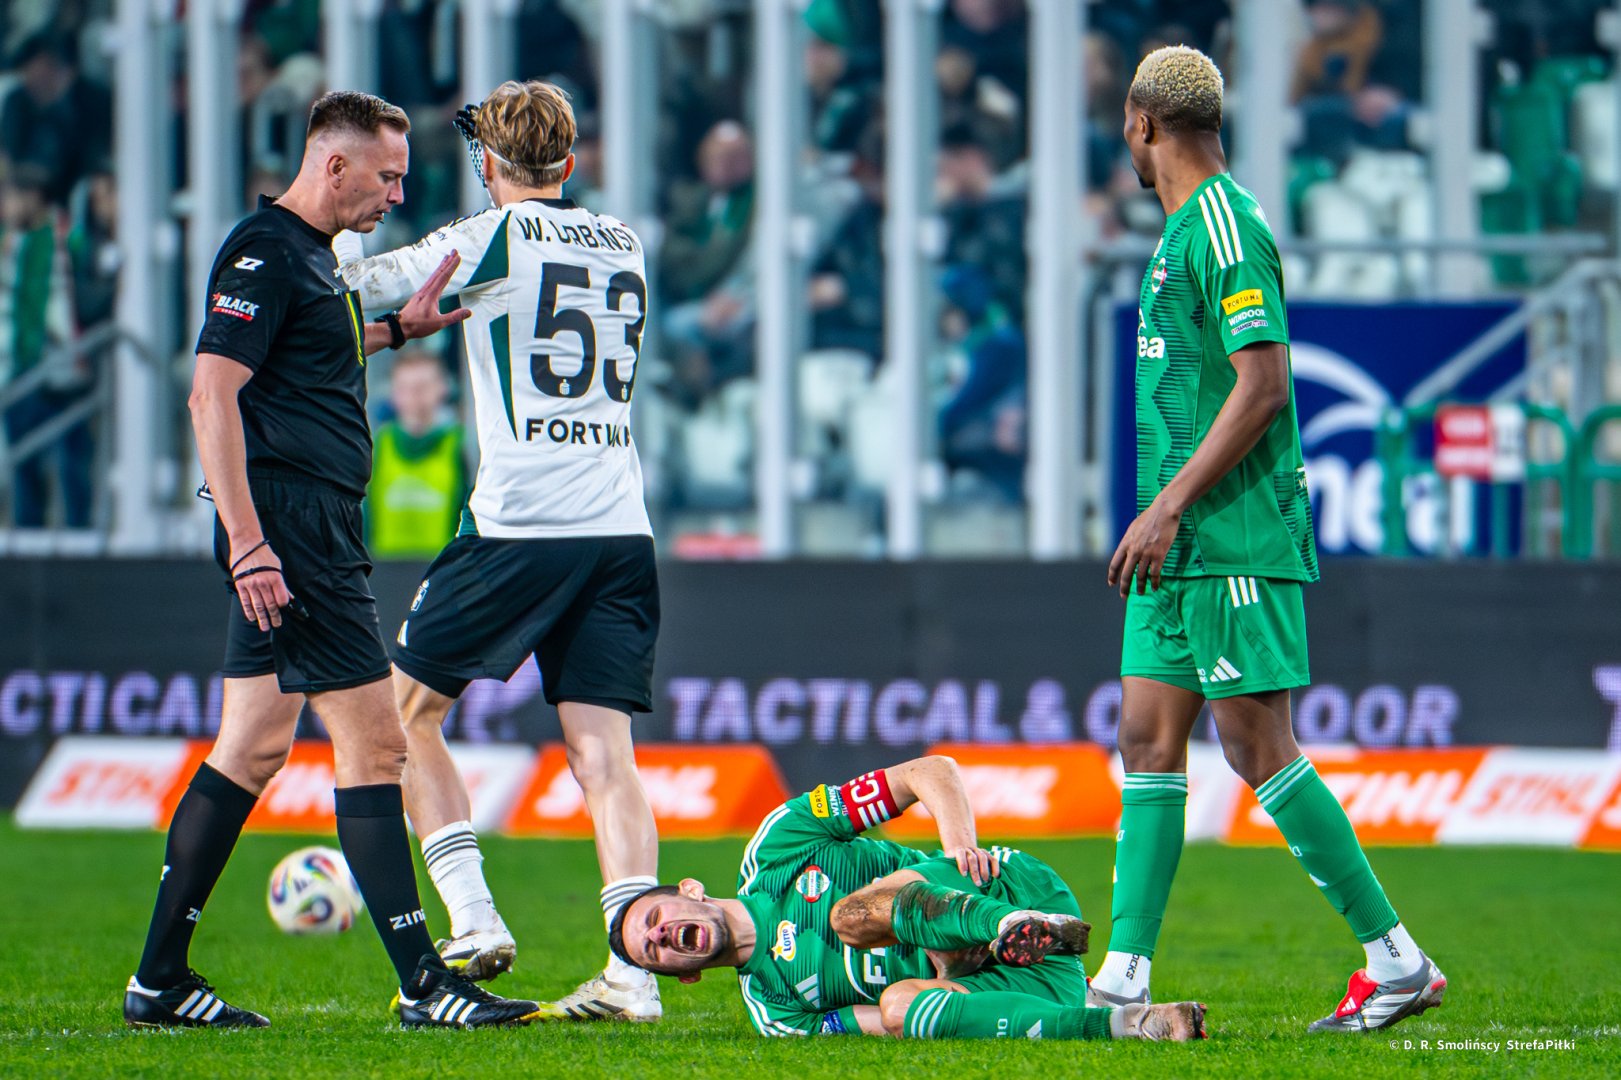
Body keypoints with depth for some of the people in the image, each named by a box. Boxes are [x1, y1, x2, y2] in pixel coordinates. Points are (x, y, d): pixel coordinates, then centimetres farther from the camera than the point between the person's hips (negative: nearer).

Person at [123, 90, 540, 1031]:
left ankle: (160, 980, 15)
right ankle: (422, 981, -10)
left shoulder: (314, 255, 18)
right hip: (291, 529, -11)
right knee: (374, 741, -11)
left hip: (312, 530, 11)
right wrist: (247, 541, -23)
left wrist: (397, 330, 25)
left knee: (253, 748, 12)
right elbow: (212, 394, -19)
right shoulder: (264, 252, -13)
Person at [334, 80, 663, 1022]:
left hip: (520, 523, -5)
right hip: (623, 529, 5)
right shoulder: (624, 244, 15)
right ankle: (633, 971, -14)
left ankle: (473, 921, 2)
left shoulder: (496, 236, -3)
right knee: (603, 751, 0)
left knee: (406, 712, 11)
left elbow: (364, 283, -1)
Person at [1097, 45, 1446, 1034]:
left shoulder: (1224, 226, -12)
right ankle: (1126, 975, 3)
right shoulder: (1184, 231, 17)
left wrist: (1169, 506, -20)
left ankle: (1397, 960, -3)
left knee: (1258, 747, -9)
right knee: (1148, 740, 5)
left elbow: (1264, 385, -19)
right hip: (1183, 545, 10)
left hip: (1237, 540, -10)